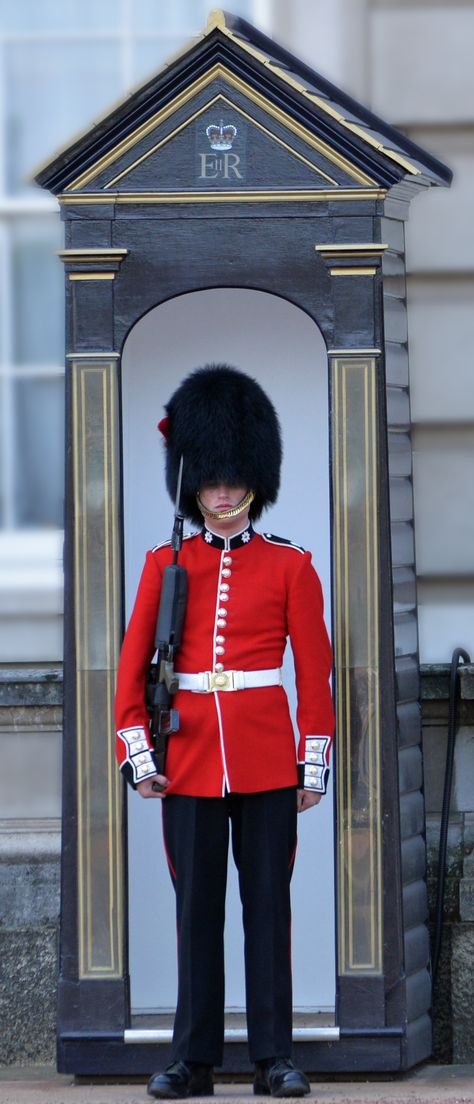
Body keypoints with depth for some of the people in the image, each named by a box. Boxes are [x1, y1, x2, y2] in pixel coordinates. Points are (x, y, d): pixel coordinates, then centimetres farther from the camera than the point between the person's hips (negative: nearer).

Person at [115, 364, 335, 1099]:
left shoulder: (289, 566, 3)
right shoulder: (166, 564, 7)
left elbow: (315, 670, 3)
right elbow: (133, 664, 6)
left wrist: (315, 764, -2)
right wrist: (137, 753, -2)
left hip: (267, 762, -1)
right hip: (189, 761, 1)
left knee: (268, 906, 1)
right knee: (196, 908, 3)